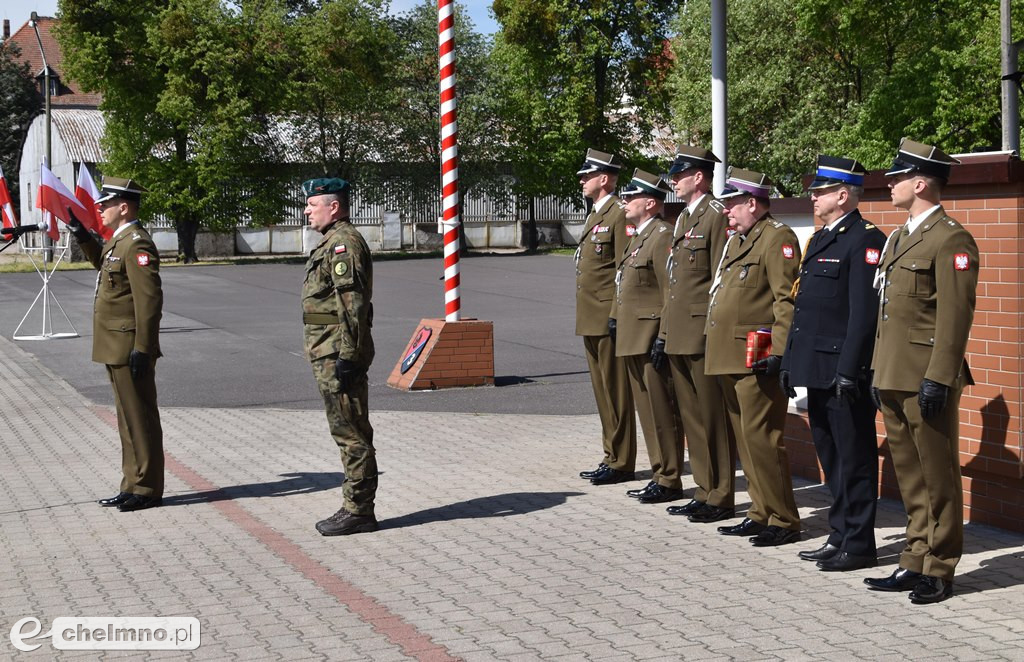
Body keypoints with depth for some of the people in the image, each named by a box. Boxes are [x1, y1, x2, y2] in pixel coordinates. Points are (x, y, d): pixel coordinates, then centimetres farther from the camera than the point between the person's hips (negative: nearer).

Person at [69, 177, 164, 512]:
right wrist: (82, 235, 23)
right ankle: (134, 486, 23)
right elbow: (103, 262, 38)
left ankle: (147, 490, 5)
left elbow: (149, 299, -23)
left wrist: (142, 349, -25)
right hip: (118, 349, 10)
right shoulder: (121, 241, 14)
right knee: (129, 419, 15)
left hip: (130, 349, -10)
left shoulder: (137, 245, -17)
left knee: (140, 419, -2)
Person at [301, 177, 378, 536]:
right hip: (330, 354, 11)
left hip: (338, 354, -11)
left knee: (351, 434, -6)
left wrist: (347, 357, -24)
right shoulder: (332, 242, 19)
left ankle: (358, 512, -2)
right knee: (349, 433, 13)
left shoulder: (344, 242, -15)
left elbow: (353, 304, -22)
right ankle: (356, 507, 18)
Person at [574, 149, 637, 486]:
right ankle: (612, 456, 22)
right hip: (591, 320, 10)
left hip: (609, 319, -10)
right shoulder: (595, 216, 19)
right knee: (603, 391, 14)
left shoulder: (619, 215, -12)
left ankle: (621, 463, 2)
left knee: (616, 391, -4)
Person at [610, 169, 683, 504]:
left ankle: (669, 481, 3)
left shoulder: (662, 235, -13)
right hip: (633, 340, 10)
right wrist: (615, 320, 20)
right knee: (647, 411, 14)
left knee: (660, 412, -4)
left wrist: (662, 338, -22)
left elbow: (672, 291, -19)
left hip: (650, 338, -10)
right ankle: (660, 475, 21)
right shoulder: (639, 237, 18)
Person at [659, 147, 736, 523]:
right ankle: (705, 491, 22)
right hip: (679, 335, 10)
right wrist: (666, 329, 18)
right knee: (691, 417, 13)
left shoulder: (717, 216, -10)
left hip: (703, 334, -10)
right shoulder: (683, 218, 18)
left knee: (712, 418, -2)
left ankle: (720, 499, 5)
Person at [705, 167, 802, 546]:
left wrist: (778, 352, -22)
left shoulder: (778, 238, -10)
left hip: (756, 360, -10)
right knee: (744, 441, 13)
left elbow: (787, 300, -17)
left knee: (761, 440, -8)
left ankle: (783, 522, -1)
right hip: (730, 359, 10)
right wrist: (718, 350, 22)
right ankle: (761, 513, 21)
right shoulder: (737, 240, 19)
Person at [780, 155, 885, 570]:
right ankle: (840, 535, 24)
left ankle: (859, 545, 6)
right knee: (830, 457, 15)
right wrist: (789, 362, 17)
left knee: (854, 458, -1)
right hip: (815, 371, 9)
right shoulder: (819, 239, 18)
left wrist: (848, 370, -22)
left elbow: (864, 311, -18)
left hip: (843, 372, -9)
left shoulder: (865, 240, -12)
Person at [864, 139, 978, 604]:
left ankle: (939, 571, 9)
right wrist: (878, 372, 17)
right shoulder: (898, 239, 17)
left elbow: (955, 317, -16)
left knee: (938, 477, 1)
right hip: (893, 378, 9)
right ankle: (916, 562, 22)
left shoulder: (951, 241, -11)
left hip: (926, 380, -9)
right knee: (910, 477, 14)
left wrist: (938, 379, -20)